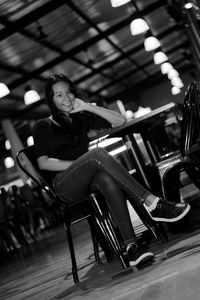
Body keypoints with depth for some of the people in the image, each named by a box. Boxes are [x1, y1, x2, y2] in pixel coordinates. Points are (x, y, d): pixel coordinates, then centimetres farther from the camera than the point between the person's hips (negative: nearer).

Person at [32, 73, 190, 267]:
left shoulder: (81, 119, 23)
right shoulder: (42, 126, 12)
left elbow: (120, 121, 14)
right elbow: (43, 163, -1)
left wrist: (87, 106, 7)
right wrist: (78, 163, -12)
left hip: (87, 181, 3)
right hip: (64, 186, -3)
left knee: (108, 180, -36)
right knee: (98, 153, -33)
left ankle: (131, 247, -47)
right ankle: (152, 204, -40)